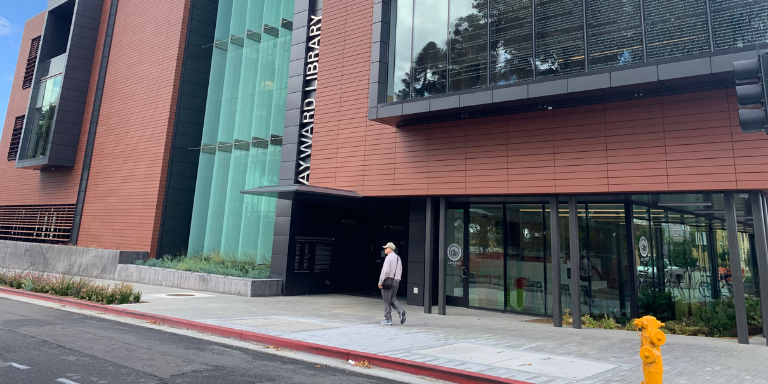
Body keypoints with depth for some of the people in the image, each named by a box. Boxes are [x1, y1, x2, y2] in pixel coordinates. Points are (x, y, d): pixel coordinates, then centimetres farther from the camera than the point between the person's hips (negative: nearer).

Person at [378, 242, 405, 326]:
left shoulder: (389, 258, -11)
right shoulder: (398, 258, 14)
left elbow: (385, 271, -18)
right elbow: (400, 271, 16)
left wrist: (380, 282, -13)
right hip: (396, 281, 8)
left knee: (387, 300, 1)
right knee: (393, 299, 17)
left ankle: (388, 319, 5)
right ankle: (400, 311, -6)